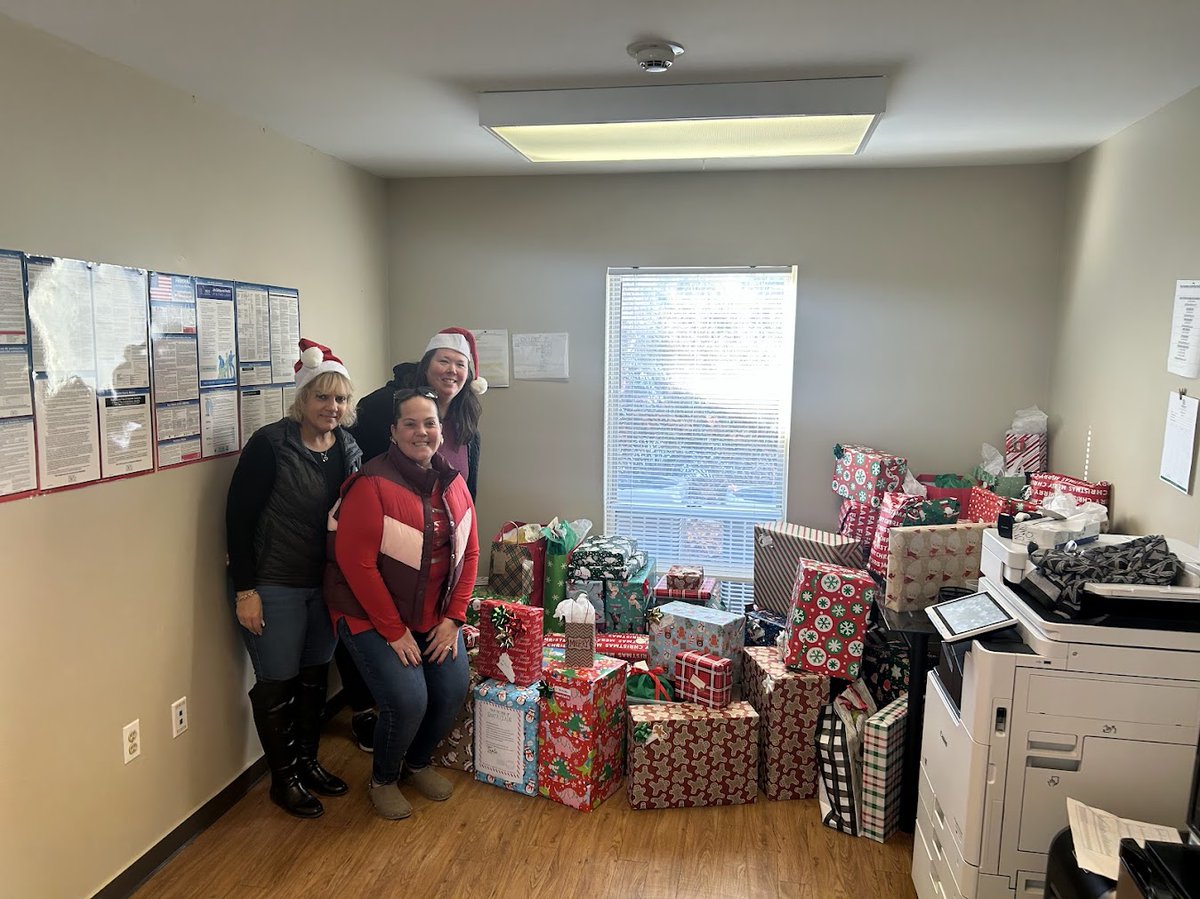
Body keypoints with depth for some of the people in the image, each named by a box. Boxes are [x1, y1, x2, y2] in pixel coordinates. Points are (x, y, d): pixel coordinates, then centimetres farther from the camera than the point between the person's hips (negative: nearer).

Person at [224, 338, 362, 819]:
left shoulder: (348, 450, 2)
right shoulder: (270, 444, -16)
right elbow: (238, 517, -14)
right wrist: (245, 590, -16)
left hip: (326, 585, 6)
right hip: (273, 587, -6)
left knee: (315, 676, 17)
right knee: (277, 682, 7)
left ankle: (308, 761, 36)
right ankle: (284, 778, 25)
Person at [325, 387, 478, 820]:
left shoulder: (453, 482, 1)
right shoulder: (372, 484, -19)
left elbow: (469, 551, 5)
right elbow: (356, 562, -20)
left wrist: (453, 618, -3)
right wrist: (394, 630, -17)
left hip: (435, 617, 6)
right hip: (372, 616, -6)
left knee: (453, 691, -2)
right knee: (408, 700, -16)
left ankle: (418, 762, 31)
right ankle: (383, 779, 18)